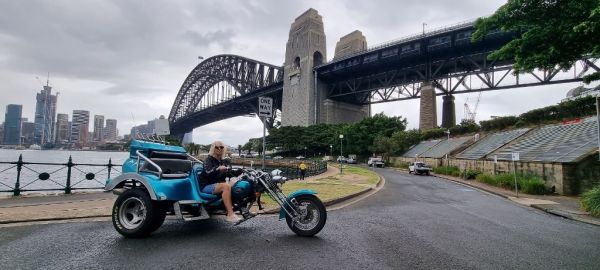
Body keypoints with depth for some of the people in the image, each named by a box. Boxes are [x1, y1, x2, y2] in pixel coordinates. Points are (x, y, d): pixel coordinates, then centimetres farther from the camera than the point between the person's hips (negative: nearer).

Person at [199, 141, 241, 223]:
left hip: (217, 184, 8)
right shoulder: (209, 159, -5)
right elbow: (207, 173, -24)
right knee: (226, 186, -33)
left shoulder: (221, 161, 17)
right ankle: (230, 215, -39)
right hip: (206, 186, -8)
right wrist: (218, 169, -41)